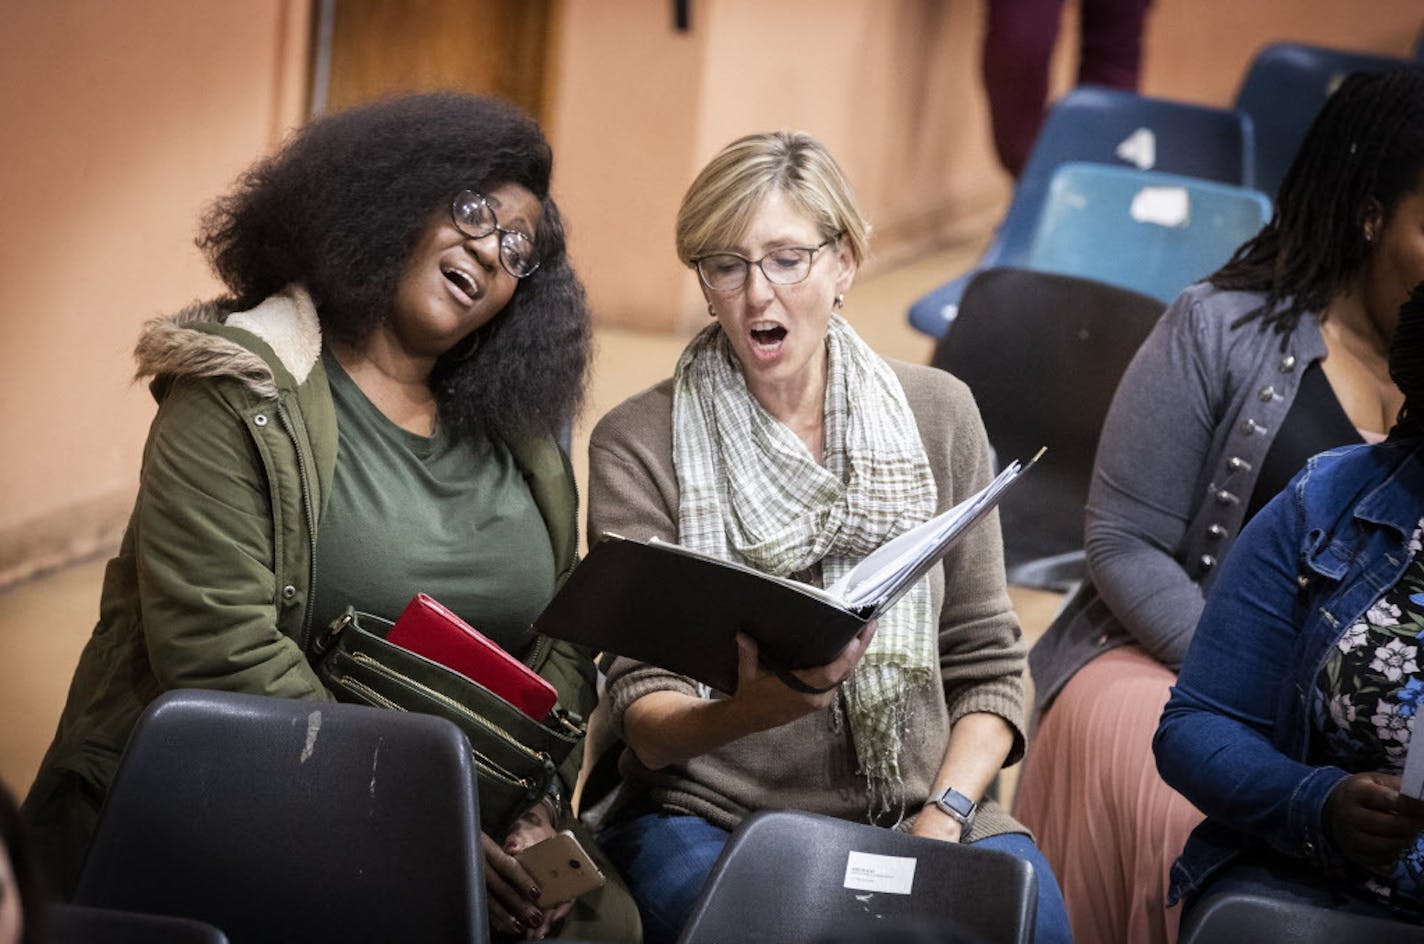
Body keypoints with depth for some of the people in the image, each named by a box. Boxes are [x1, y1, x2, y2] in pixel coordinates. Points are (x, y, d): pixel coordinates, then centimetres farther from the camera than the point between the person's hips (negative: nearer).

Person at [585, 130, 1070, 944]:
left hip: (916, 809, 2)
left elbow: (987, 663, 11)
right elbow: (644, 713, -6)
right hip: (706, 817, -2)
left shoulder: (937, 413, 8)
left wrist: (944, 816, -7)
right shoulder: (638, 445, -1)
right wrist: (759, 707, -28)